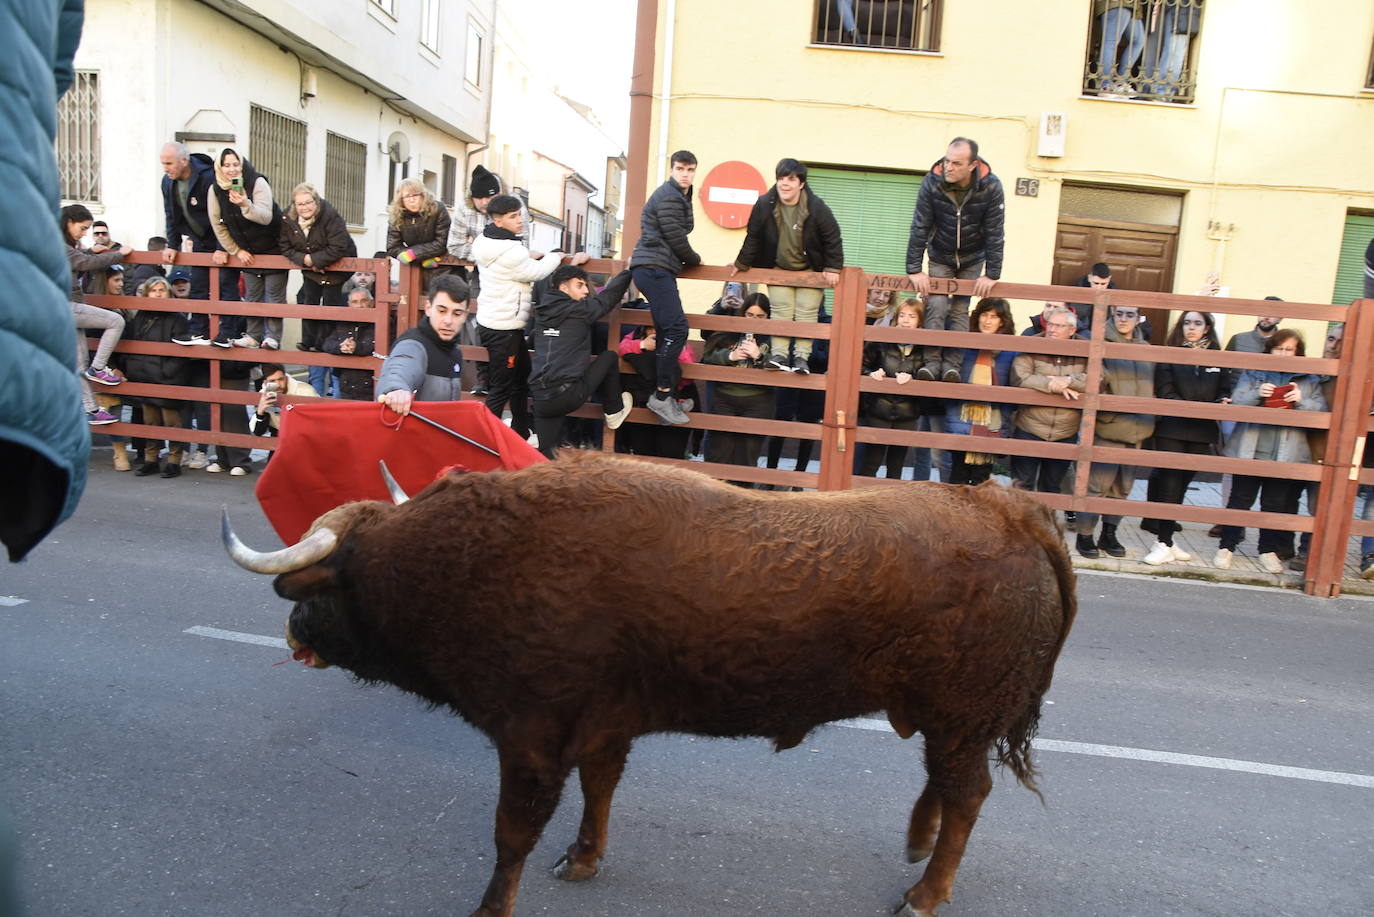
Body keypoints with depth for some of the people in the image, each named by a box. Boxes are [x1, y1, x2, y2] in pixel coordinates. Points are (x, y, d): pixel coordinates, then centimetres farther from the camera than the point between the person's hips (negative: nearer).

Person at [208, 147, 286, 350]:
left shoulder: (258, 183, -20)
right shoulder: (215, 189, -7)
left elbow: (266, 217, -29)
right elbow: (218, 224, -2)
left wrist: (246, 205, -46)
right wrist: (236, 251, -2)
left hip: (272, 247, -4)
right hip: (247, 250, 5)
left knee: (274, 294, -2)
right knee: (252, 295, 11)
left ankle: (273, 336, 5)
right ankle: (254, 335, 19)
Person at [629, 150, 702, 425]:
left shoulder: (680, 196, 22)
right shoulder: (669, 196, -9)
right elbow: (677, 240, -12)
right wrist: (695, 260, 4)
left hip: (659, 270, 11)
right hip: (654, 269, -11)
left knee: (668, 331, 8)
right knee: (676, 327, -18)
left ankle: (666, 394, 11)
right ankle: (662, 395, -14)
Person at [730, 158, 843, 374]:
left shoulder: (816, 207, -20)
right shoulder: (764, 204, -15)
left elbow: (832, 238, -12)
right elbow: (753, 236, -2)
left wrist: (832, 268, -13)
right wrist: (742, 263, 5)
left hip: (810, 269, -1)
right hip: (779, 269, 2)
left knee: (806, 314, -4)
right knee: (781, 312, -4)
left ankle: (801, 357, -2)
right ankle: (779, 355, -4)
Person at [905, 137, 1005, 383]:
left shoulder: (991, 187, -23)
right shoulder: (931, 183, -22)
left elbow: (995, 233, -19)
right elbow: (919, 227, -19)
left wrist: (991, 274, -20)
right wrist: (914, 269, -21)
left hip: (972, 259, 0)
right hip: (940, 256, 0)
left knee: (960, 310, -2)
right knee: (936, 306, -12)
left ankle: (952, 364, 2)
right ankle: (932, 362, -6)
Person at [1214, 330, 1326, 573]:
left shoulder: (1309, 379, 10)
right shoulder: (1252, 372, 7)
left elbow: (1322, 411, 2)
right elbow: (1235, 403, -2)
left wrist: (1301, 401, -16)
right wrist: (1257, 395, -20)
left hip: (1286, 453, 1)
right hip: (1250, 450, -1)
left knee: (1275, 503, 9)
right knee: (1240, 499, 2)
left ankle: (1268, 550, 21)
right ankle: (1227, 547, 10)